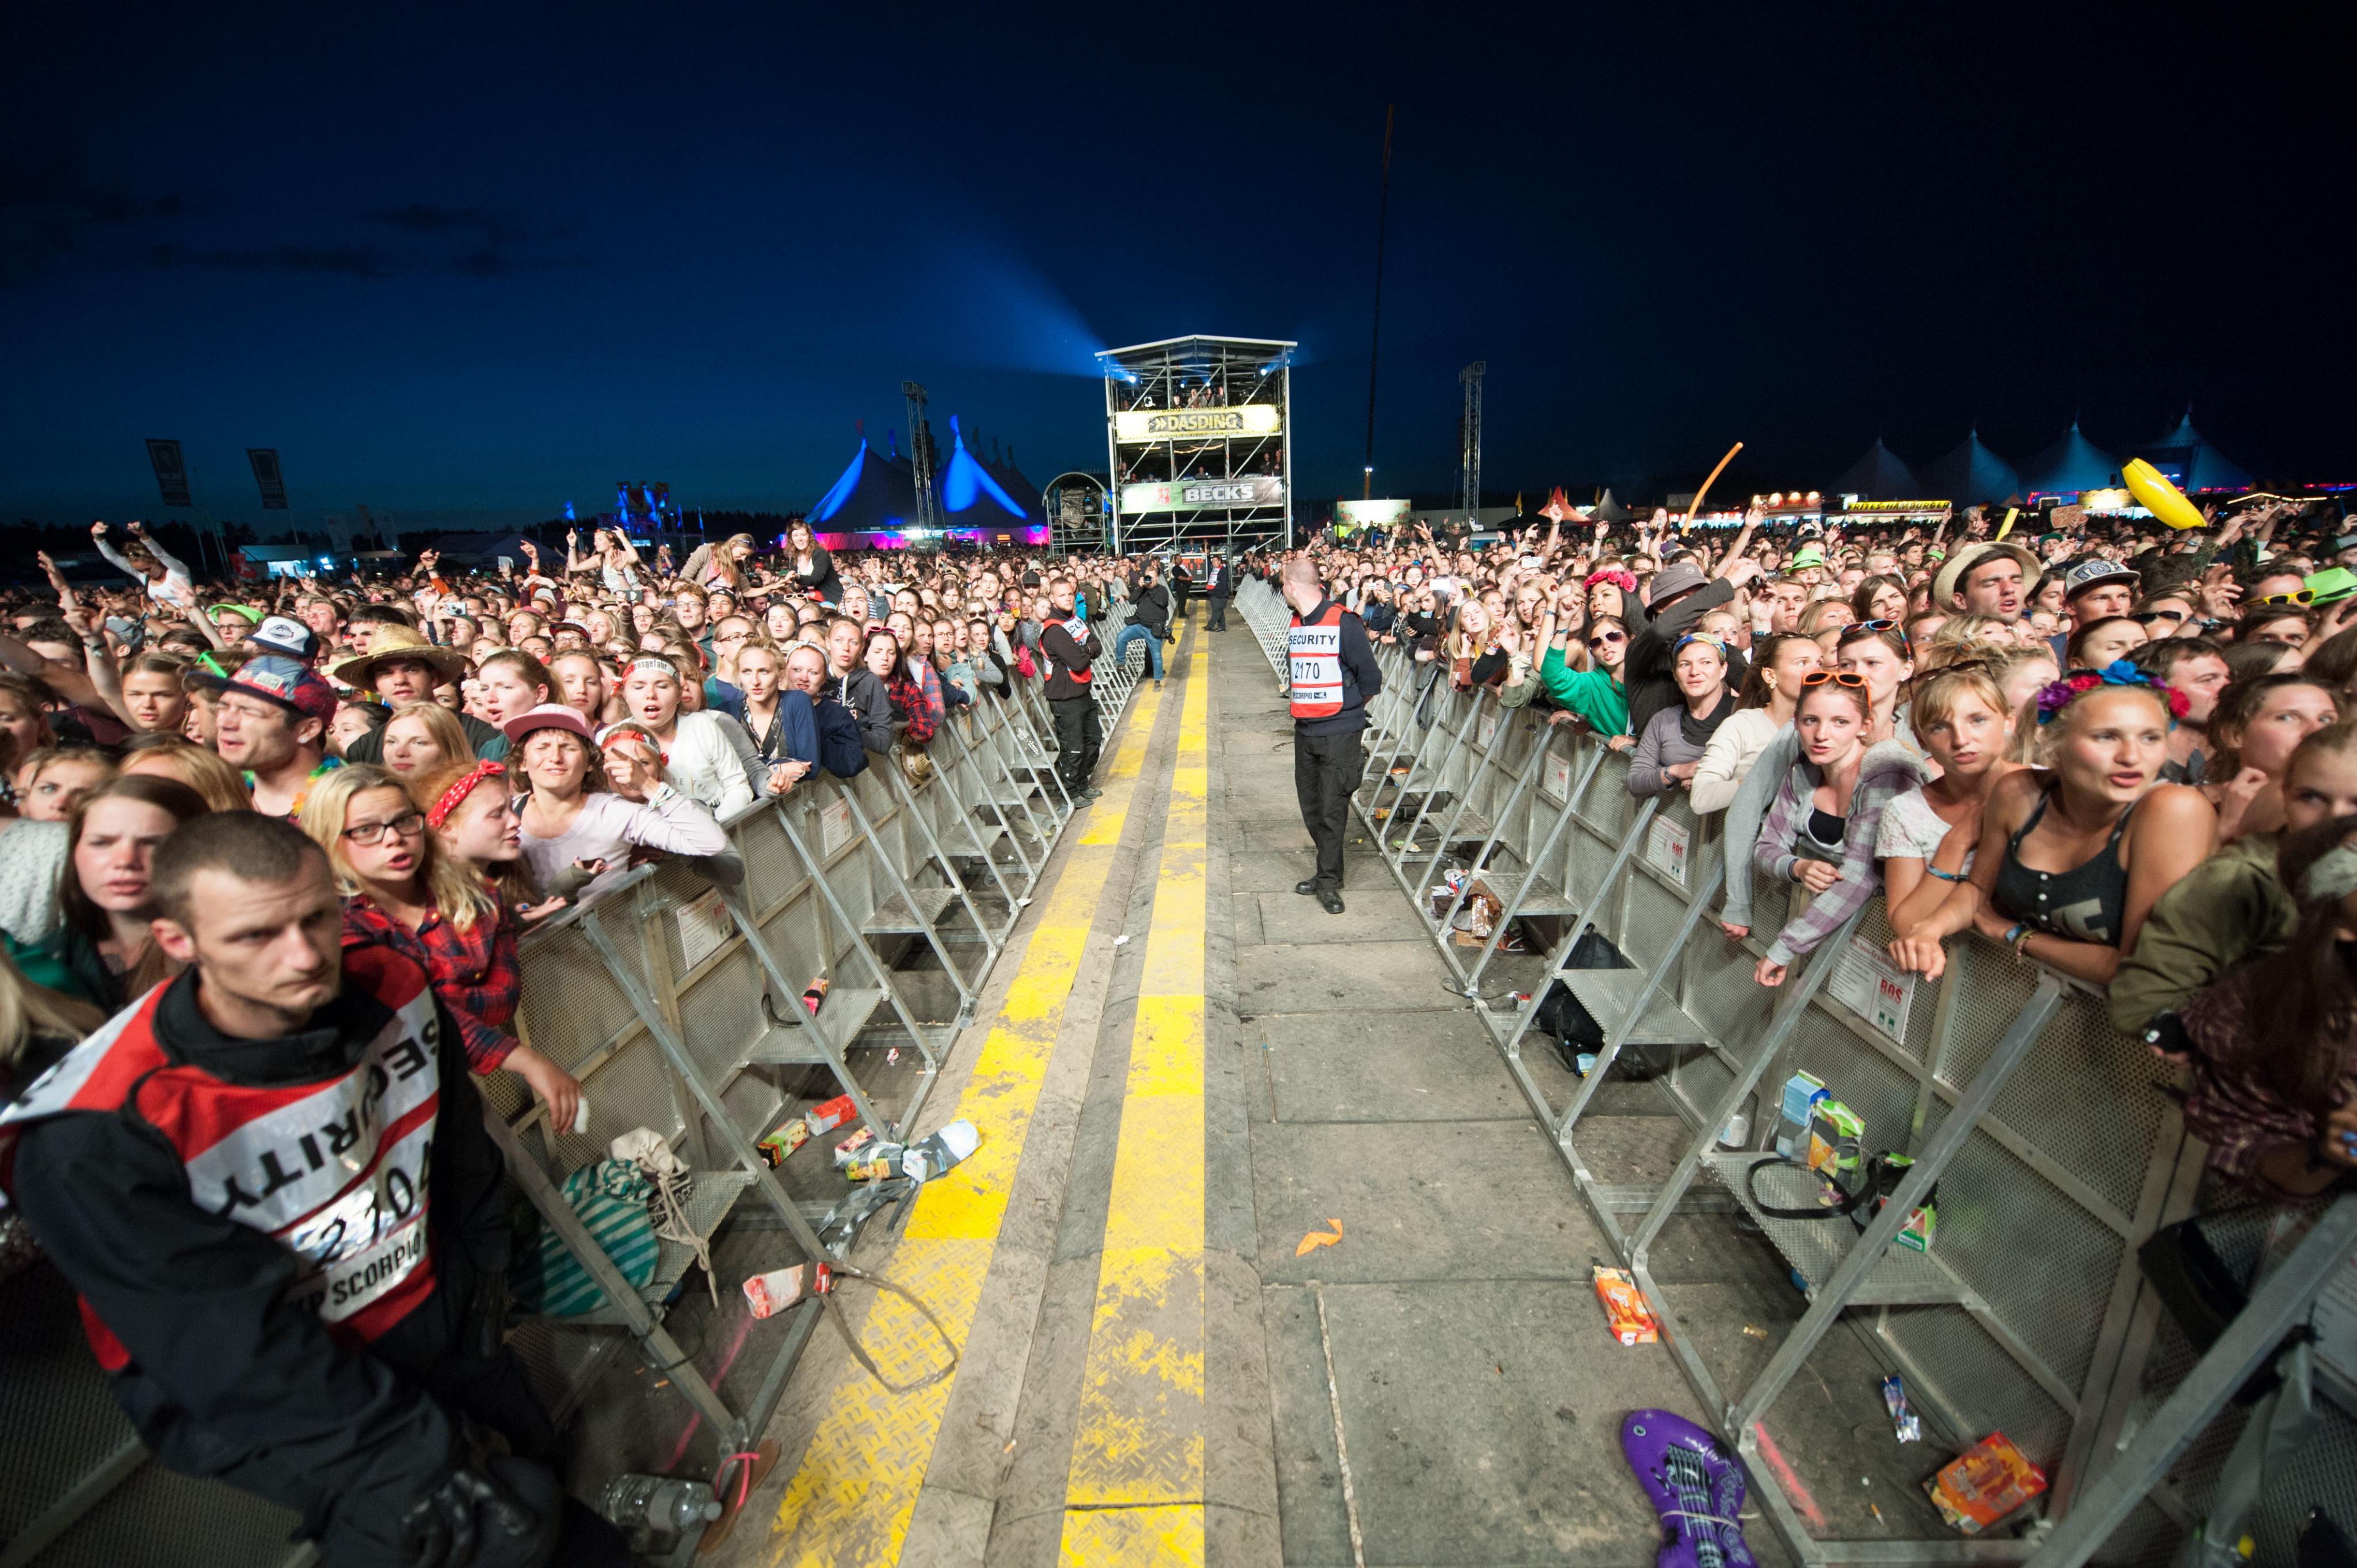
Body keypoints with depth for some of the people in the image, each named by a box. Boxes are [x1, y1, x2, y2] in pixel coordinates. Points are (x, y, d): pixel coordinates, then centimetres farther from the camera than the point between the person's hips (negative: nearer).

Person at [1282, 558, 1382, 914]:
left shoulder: (1344, 623, -12)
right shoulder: (1295, 625, 9)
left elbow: (1370, 679, -9)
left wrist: (1347, 709, 4)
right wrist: (1308, 706, 13)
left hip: (1340, 733, -7)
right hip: (1304, 731, 7)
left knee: (1332, 810, -3)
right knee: (1310, 806, 13)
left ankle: (1328, 881, 10)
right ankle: (1330, 869, 27)